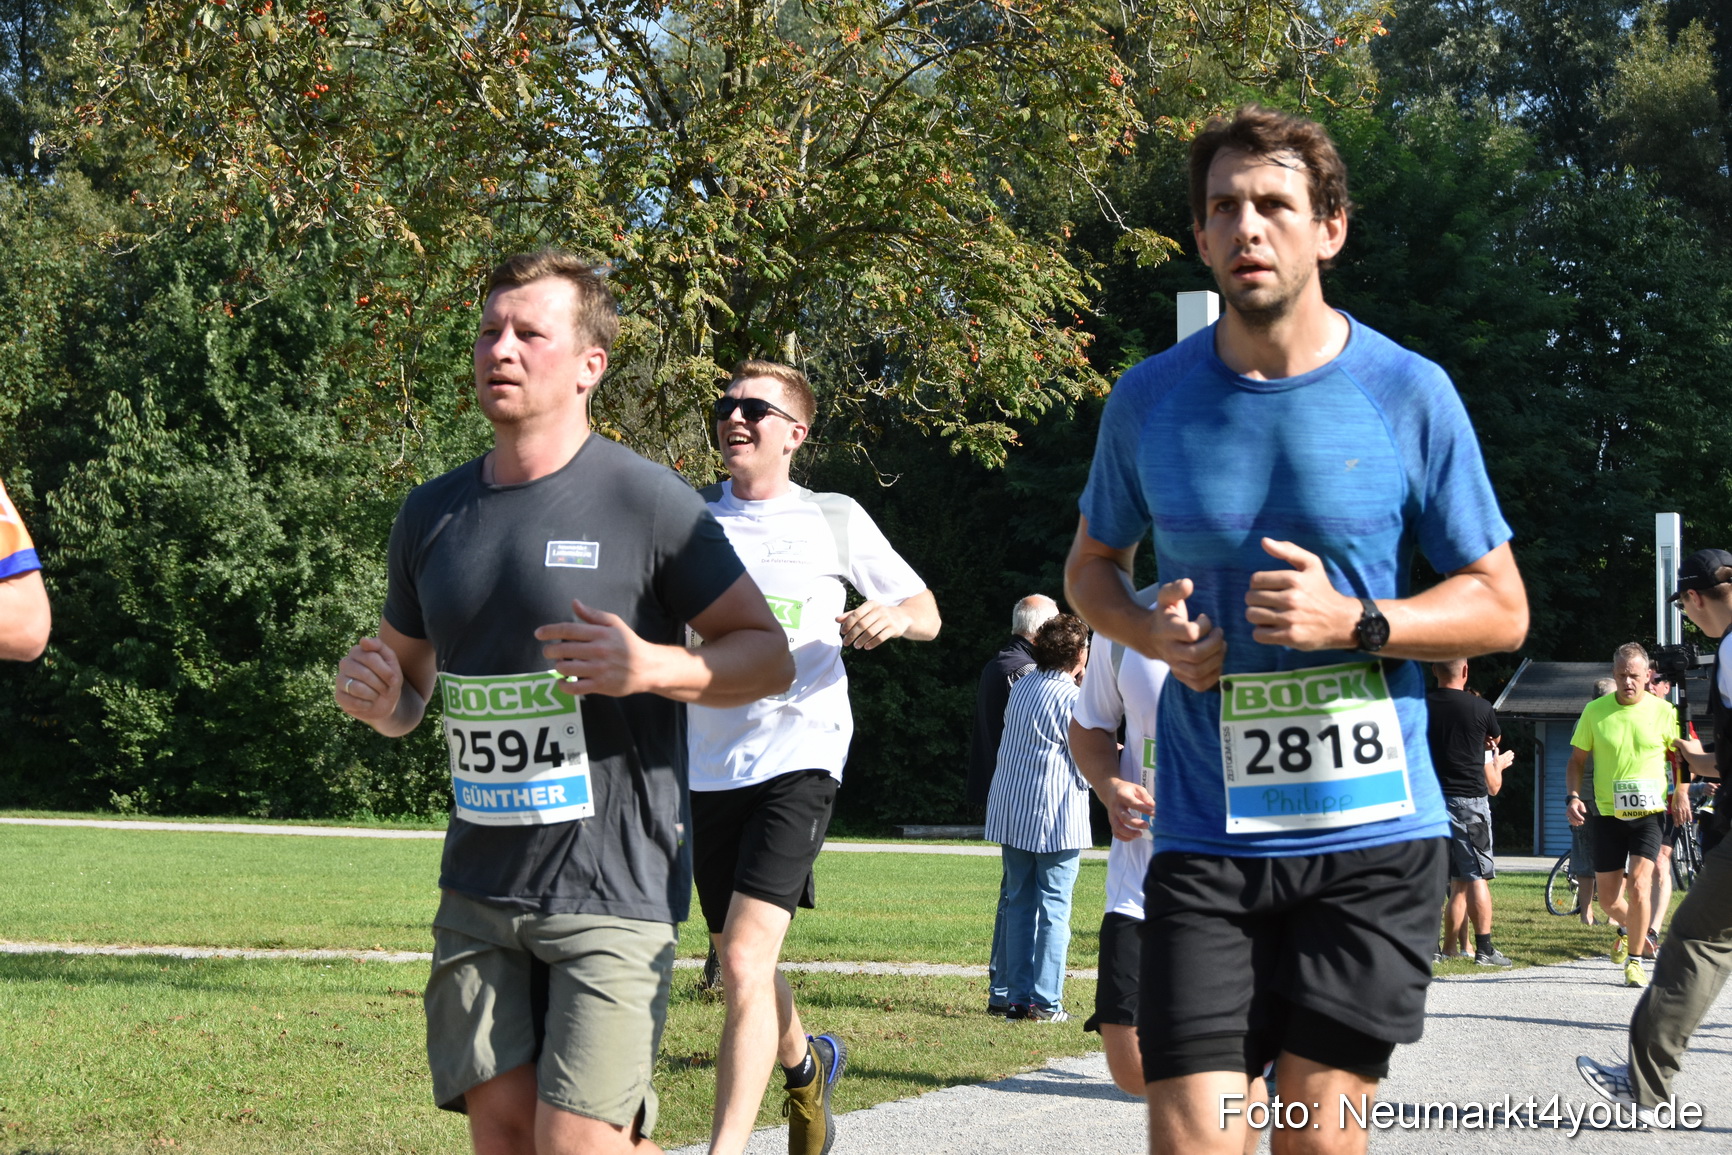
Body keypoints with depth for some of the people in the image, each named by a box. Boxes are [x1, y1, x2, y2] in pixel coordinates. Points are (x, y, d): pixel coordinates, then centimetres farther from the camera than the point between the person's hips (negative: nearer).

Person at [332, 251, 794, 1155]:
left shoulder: (645, 501, -6)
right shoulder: (432, 514, 11)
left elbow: (768, 656, -2)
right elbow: (409, 688, 23)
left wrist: (649, 668, -21)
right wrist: (377, 697, -1)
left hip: (612, 887, -5)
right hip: (480, 891, 5)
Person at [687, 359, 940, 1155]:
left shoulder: (835, 519, 6)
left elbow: (928, 613, 13)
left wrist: (894, 616, -10)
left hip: (799, 755, -4)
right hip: (708, 766, 4)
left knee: (744, 962, -19)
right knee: (740, 968, 14)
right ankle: (806, 1061, 44)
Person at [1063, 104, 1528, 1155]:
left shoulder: (1409, 395, -2)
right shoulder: (1150, 400, 3)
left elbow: (1501, 610, 3)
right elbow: (1092, 566, 20)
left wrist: (1354, 622, -15)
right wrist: (1151, 632, -4)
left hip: (1373, 833, -1)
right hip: (1208, 835, 1)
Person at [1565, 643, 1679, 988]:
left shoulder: (1662, 711, -3)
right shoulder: (1594, 711, -1)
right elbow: (1576, 760, 7)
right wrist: (1572, 797, -8)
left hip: (1648, 814, -2)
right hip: (1608, 815, 2)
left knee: (1638, 886, -17)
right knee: (1607, 898, 7)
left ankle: (1634, 960, -3)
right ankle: (1630, 928, 40)